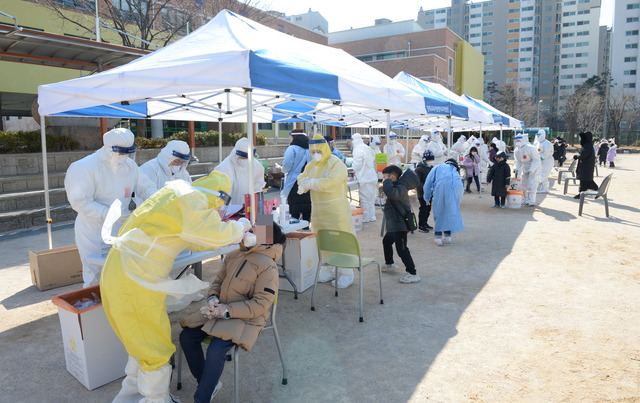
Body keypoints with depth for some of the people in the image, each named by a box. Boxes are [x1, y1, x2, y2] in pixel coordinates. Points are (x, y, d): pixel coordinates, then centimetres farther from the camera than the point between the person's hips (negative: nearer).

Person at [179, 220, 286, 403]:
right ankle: (208, 383, 14)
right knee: (186, 336, -3)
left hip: (246, 318, -7)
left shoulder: (268, 267, -16)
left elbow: (260, 304, -18)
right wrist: (212, 299, -7)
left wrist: (227, 310, -21)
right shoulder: (233, 256, 6)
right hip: (220, 311, 8)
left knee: (216, 350, -26)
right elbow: (218, 282, 15)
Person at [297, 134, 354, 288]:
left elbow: (331, 182, -24)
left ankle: (346, 274, 4)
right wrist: (306, 183, -12)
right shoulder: (311, 165, 14)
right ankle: (327, 270, 24)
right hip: (317, 209, 7)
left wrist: (311, 183, -14)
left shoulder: (336, 164, -10)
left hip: (336, 209, -7)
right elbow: (301, 179, 12)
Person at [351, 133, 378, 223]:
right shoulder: (368, 148, 9)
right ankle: (372, 216, 22)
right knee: (371, 198, 15)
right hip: (372, 176, 8)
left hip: (364, 178, -8)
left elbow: (357, 165, -15)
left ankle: (365, 218, 7)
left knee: (364, 199, 1)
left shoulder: (357, 150, -15)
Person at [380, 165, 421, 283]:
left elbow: (390, 192, -43)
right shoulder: (398, 187, 11)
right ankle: (389, 264, 46)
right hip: (394, 225, 12)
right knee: (386, 241, 28)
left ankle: (413, 274, -4)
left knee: (401, 249, -10)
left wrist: (387, 181, -27)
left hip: (400, 225, -12)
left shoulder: (400, 188, -22)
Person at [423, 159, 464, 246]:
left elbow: (428, 182, 18)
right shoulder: (455, 171, 37)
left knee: (439, 211, 8)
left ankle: (438, 237, 10)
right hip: (456, 187, 3)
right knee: (452, 211, 18)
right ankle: (447, 236, 24)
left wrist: (427, 198, 24)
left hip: (442, 186, -3)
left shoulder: (438, 167, 28)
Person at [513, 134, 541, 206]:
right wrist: (516, 169, -6)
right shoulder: (516, 151, -1)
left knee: (531, 184, -11)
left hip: (534, 167, -7)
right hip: (525, 168, 7)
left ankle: (531, 201, -7)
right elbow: (518, 161, 11)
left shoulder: (530, 148, -23)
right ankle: (526, 200, 19)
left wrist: (531, 170, -27)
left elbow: (536, 160, -21)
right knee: (524, 184, 8)